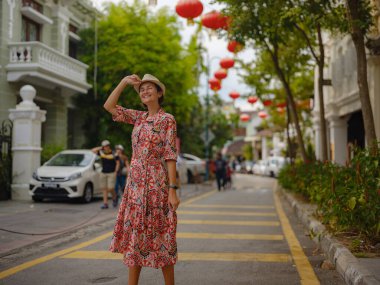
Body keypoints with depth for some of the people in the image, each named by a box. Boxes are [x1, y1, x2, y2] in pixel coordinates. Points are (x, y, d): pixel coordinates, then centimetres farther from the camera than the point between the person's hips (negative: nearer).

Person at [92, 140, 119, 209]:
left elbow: (117, 163, 1)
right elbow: (93, 150, 4)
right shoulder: (101, 152, 6)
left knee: (110, 188, -11)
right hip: (103, 173, 4)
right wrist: (100, 148, -3)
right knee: (104, 188, 1)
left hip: (111, 173, -4)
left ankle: (114, 198, 18)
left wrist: (115, 172, -6)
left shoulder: (113, 153, -5)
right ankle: (105, 203, 4)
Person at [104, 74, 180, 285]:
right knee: (135, 234, 8)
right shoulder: (139, 117, 13)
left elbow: (170, 156, -11)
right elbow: (109, 106, 12)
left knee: (160, 235, 0)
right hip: (135, 183, 6)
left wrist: (173, 190, -15)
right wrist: (124, 82, 6)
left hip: (157, 183, -6)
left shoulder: (167, 120, -5)